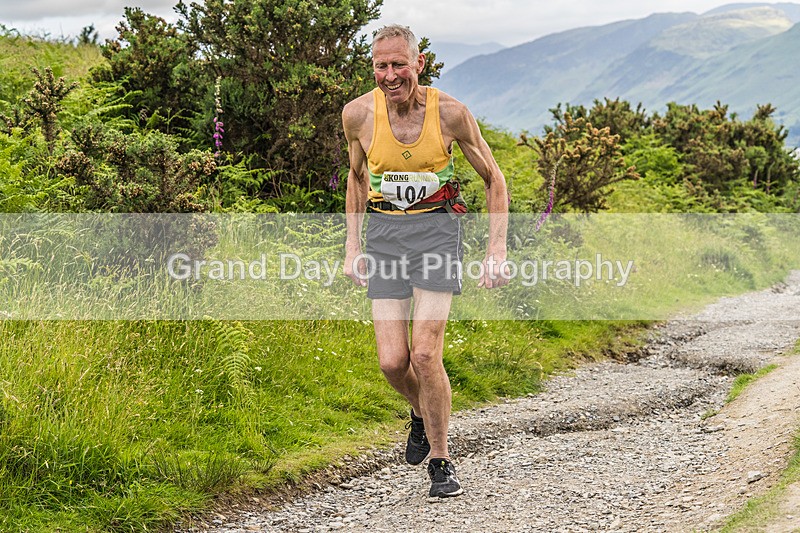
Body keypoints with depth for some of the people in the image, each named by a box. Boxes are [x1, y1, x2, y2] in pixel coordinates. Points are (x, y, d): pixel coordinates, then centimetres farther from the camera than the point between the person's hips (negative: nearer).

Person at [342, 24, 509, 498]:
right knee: (392, 362, -6)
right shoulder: (359, 114, -6)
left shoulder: (449, 112, -12)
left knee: (424, 355, -15)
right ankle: (422, 414, 29)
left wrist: (497, 250, -5)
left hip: (436, 228, -2)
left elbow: (494, 179, 1)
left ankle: (441, 461, 4)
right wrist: (353, 245, 12)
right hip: (384, 233, 2)